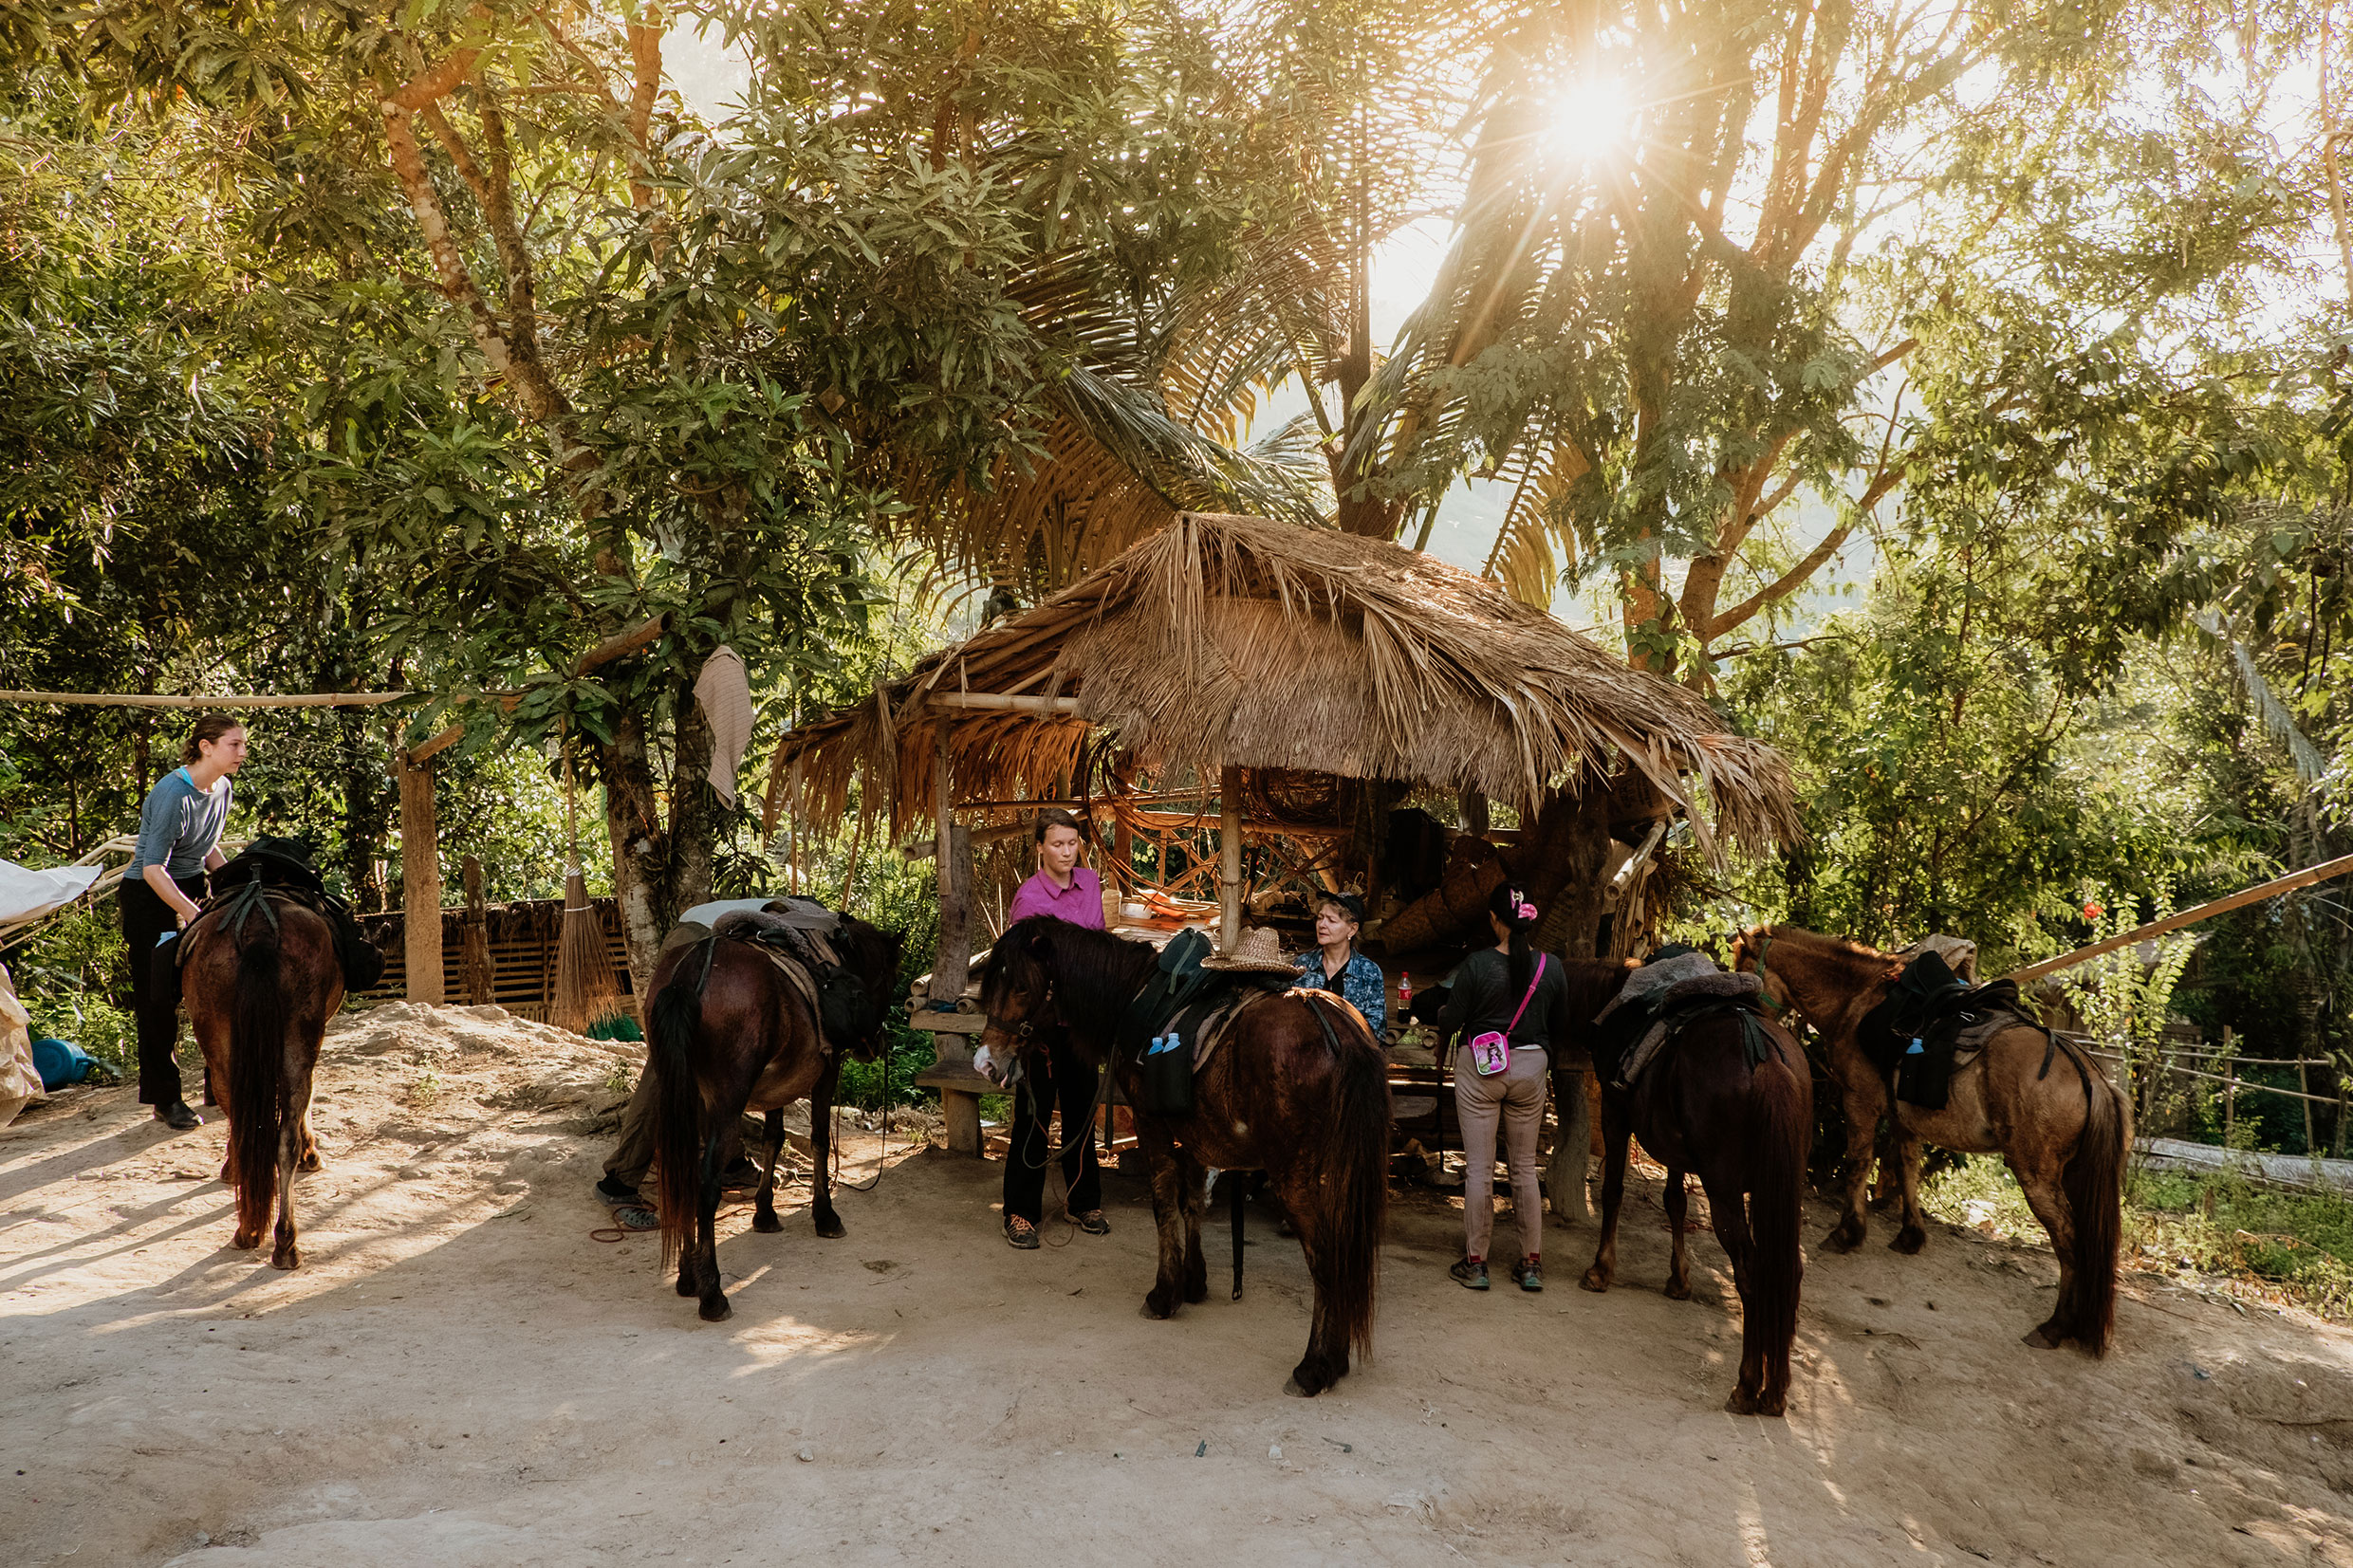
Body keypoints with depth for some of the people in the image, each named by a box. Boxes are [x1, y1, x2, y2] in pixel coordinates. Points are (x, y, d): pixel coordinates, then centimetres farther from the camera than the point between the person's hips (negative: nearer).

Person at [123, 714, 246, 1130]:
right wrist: (193, 915, -35)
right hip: (150, 897, -7)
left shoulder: (223, 790, 1)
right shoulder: (173, 794, -24)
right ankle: (165, 1100, 8)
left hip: (194, 890, 7)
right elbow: (152, 867, -27)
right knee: (158, 998, -1)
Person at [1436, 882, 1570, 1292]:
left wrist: (1440, 1018, 13)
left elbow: (1449, 1023, -10)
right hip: (1530, 1068, 3)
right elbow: (1561, 1028, 5)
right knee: (1525, 1167, 14)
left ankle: (1475, 1262, 10)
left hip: (1480, 1068, -3)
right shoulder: (1552, 967, -5)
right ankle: (1532, 1263, 18)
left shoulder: (1476, 965, -15)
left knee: (1479, 1168, 5)